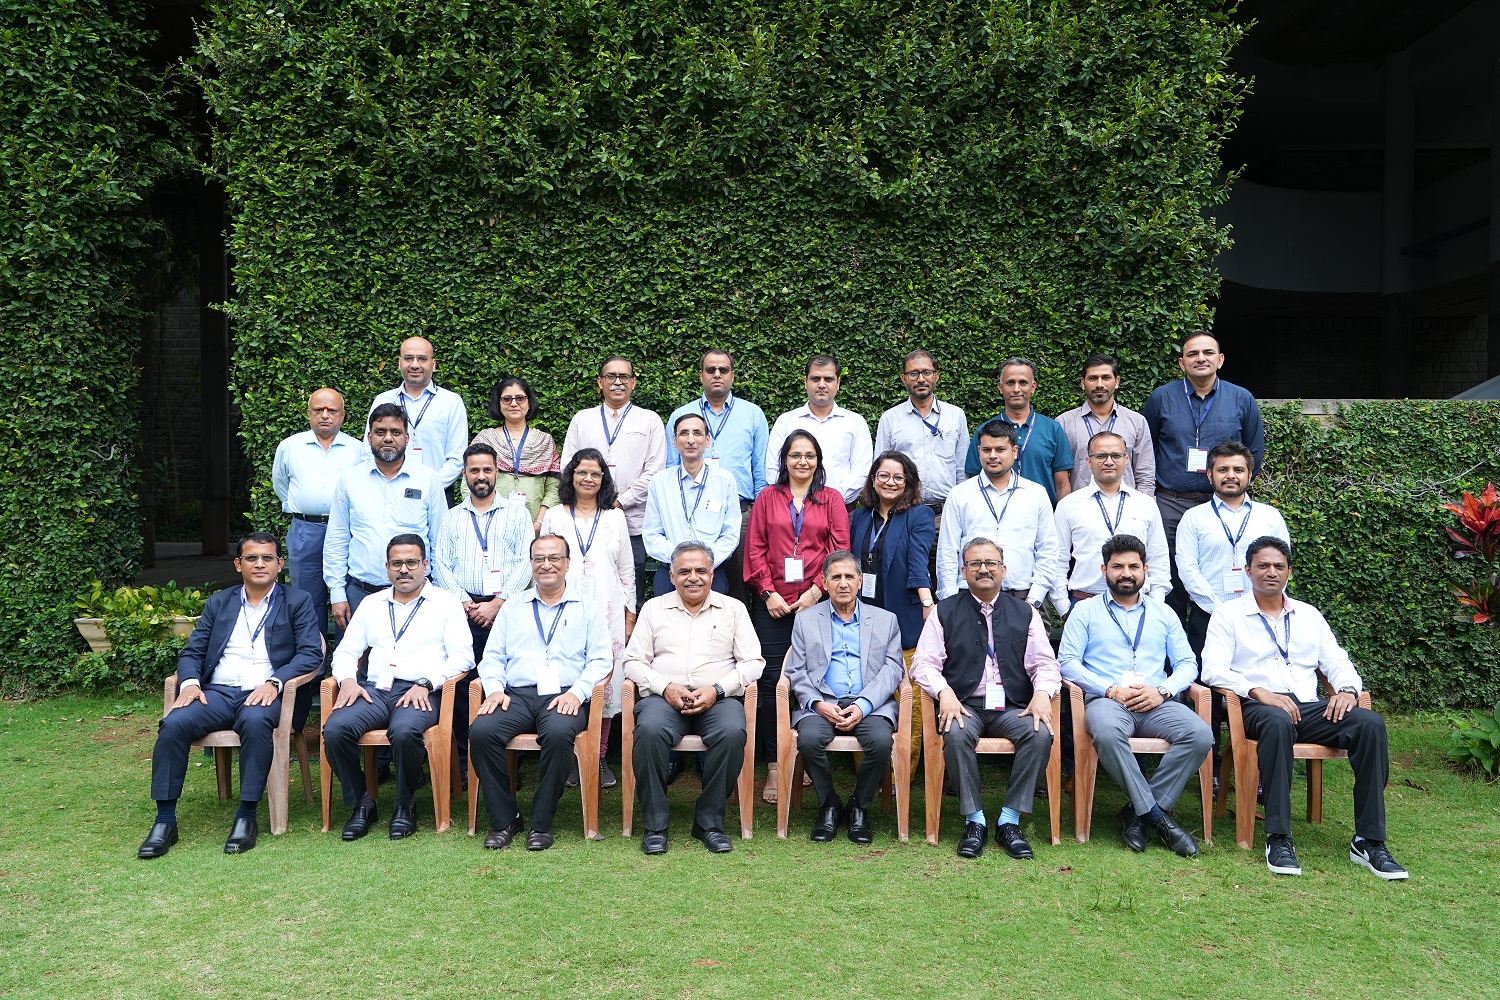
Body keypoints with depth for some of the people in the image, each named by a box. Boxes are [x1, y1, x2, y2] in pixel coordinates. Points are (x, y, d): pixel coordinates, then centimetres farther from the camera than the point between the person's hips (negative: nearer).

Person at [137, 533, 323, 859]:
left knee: (255, 720, -37)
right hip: (217, 692, 3)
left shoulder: (298, 602, 10)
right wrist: (190, 682, -7)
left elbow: (311, 653, -2)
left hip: (264, 695, -3)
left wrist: (274, 682, -17)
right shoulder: (218, 603, 21)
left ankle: (246, 817, -28)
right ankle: (164, 822, -18)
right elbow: (192, 652, 16)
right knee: (174, 724, -26)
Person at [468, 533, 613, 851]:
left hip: (564, 696, -2)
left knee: (559, 733, -37)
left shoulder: (588, 608, 15)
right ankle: (503, 820, -12)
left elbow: (600, 659, 6)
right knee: (481, 731, -28)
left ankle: (541, 822, -19)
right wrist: (495, 689, -2)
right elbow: (492, 656, 18)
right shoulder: (512, 608, 23)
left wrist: (577, 692, -11)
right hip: (516, 695, 3)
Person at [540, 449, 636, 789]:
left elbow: (627, 570, 12)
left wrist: (630, 615, 8)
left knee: (605, 681, -1)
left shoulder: (615, 517, 11)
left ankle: (599, 757, 8)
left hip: (607, 611, 0)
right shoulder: (554, 516, 9)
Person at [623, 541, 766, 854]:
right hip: (664, 697, 0)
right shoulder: (654, 608, 16)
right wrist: (666, 687, -8)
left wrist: (717, 690, -9)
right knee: (649, 730, -34)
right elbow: (633, 661, 10)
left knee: (732, 733, -33)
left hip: (719, 697, 0)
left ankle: (710, 822, -15)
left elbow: (753, 662, 7)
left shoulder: (733, 609, 15)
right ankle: (655, 824, -18)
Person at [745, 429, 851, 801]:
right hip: (773, 603, 0)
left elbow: (839, 549, 3)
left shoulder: (831, 499, 10)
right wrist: (768, 591, -5)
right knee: (772, 679, -4)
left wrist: (817, 590, -9)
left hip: (816, 602, 0)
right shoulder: (768, 497, 12)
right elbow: (755, 548, 7)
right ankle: (772, 767, 1)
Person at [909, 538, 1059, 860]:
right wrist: (944, 692, -16)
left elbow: (1045, 664, 11)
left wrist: (1042, 693, -11)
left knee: (1041, 733, -29)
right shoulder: (944, 612, 10)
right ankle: (974, 820, -18)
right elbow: (923, 663, 4)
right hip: (965, 706, -1)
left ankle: (1009, 821, -17)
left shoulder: (1025, 614, 16)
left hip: (1012, 707, 2)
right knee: (956, 734, -34)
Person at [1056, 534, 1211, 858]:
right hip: (1105, 699, -3)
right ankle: (1156, 814, -23)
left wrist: (1163, 691, -6)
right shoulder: (1085, 611, 12)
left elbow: (1187, 664, 16)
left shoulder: (1164, 613, 22)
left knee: (1200, 734, -28)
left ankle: (1137, 812, -17)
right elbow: (1067, 662, 2)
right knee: (1107, 732, -39)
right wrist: (1112, 690, -10)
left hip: (1156, 704, 3)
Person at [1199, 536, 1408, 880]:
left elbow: (1337, 662, 19)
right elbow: (1213, 669, -3)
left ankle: (1369, 841, -22)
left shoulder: (1309, 615, 24)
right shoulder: (1228, 614, 10)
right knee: (1278, 721, -41)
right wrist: (1258, 691, -19)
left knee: (1370, 723, -25)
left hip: (1310, 707, 5)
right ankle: (1278, 839, -35)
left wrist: (1348, 689, -5)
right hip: (1258, 707, -4)